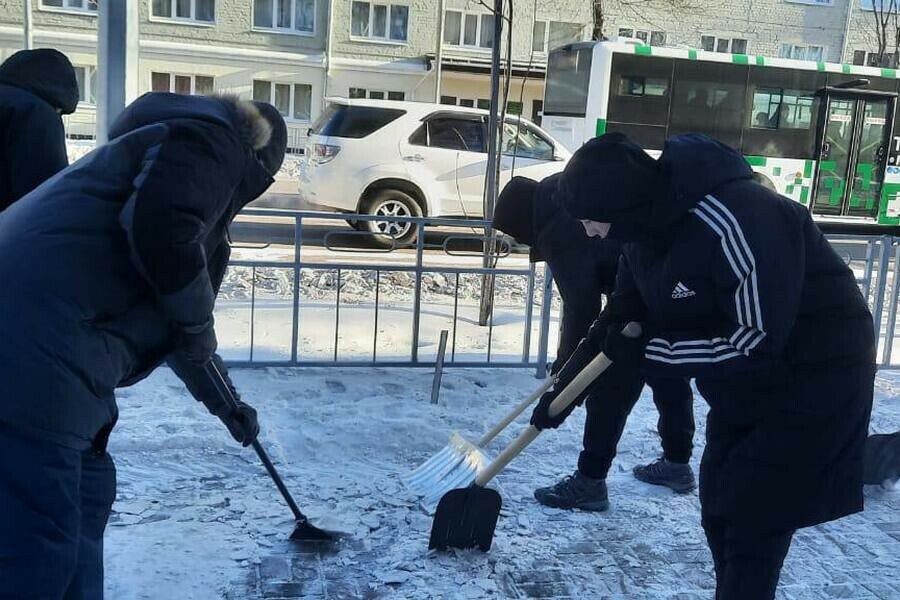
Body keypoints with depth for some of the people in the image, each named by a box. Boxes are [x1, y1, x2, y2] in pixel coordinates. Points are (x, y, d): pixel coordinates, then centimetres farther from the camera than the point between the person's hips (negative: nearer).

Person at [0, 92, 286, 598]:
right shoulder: (211, 139, 2)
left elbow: (173, 319, 39)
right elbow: (159, 226, -20)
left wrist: (224, 405, 47)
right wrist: (198, 320, -2)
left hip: (42, 355, 10)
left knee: (87, 496, 22)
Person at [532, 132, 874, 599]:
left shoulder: (740, 221, -32)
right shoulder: (646, 225, -5)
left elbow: (757, 341, -31)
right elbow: (620, 316, 6)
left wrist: (649, 353, -24)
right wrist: (565, 386, 6)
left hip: (813, 381, -8)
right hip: (743, 384, 8)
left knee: (753, 521, -5)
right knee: (718, 508, 15)